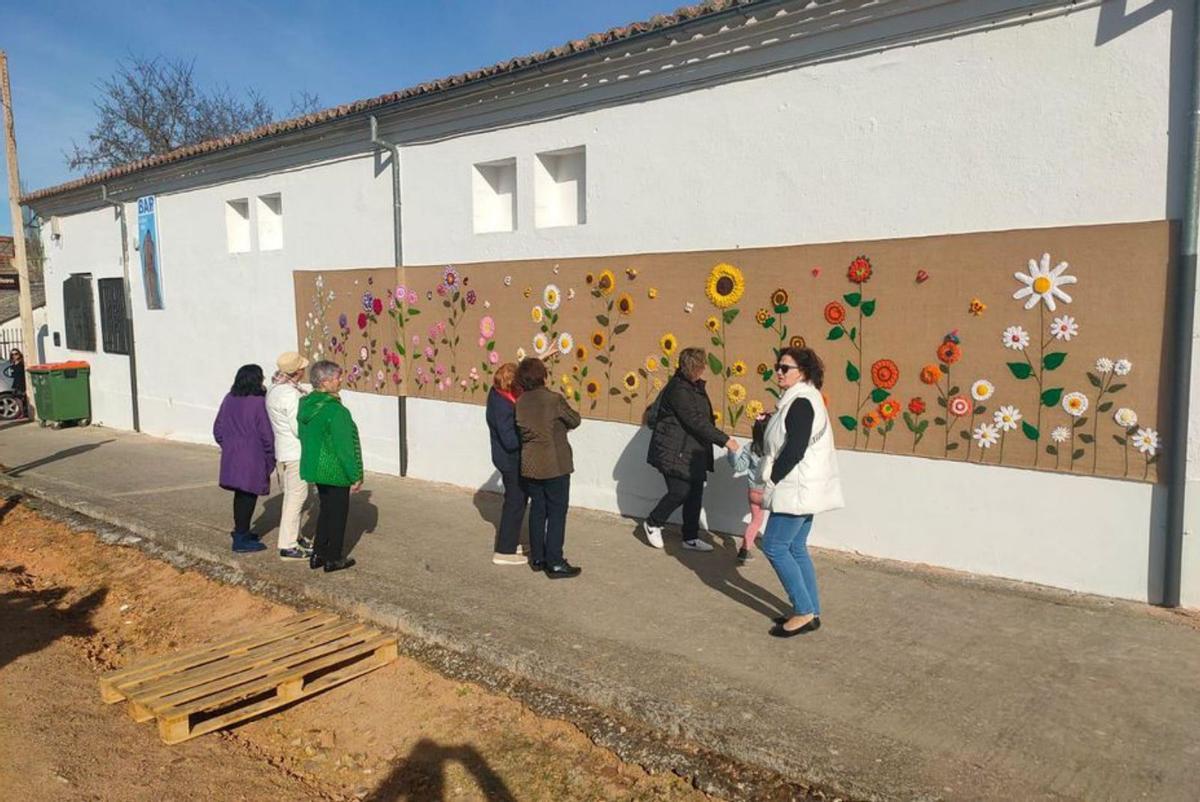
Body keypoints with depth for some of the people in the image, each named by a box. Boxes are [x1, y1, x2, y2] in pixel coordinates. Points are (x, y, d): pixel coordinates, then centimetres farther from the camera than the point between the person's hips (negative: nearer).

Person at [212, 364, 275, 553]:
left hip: (231, 457, 7)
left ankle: (240, 531, 32)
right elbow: (266, 434, -14)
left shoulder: (229, 400, 4)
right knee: (249, 495, 1)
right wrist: (270, 457, -1)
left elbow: (218, 429, 11)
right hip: (252, 458, -7)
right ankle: (241, 539, 6)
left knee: (240, 494, 19)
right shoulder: (258, 402, -16)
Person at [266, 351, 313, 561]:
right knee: (296, 497, -3)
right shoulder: (291, 395, -22)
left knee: (292, 496, 20)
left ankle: (294, 537, 32)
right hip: (296, 453, -10)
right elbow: (300, 429, -23)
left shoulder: (274, 389, 7)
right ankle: (288, 547, 2)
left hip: (281, 451, 10)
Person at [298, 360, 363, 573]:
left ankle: (318, 554, 28)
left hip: (314, 466, 8)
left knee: (326, 509, 22)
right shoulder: (335, 410, -24)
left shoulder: (306, 404, 2)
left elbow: (304, 436, 13)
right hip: (335, 471, -8)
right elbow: (344, 447, -21)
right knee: (338, 512, 7)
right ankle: (333, 559, 17)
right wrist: (356, 476, -12)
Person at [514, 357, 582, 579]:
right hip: (555, 465, -5)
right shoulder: (554, 399, -15)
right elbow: (574, 421, -2)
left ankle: (537, 558, 24)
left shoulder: (520, 403, -1)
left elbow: (521, 431, 6)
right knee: (557, 512, 3)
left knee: (537, 509, 16)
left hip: (529, 465, 5)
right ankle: (554, 563, 6)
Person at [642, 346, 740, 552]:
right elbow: (696, 421, -23)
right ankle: (652, 524, 15)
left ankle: (691, 538, 19)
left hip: (694, 452, 9)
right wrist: (724, 440, -22)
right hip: (674, 452, -9)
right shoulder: (678, 389, -18)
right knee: (680, 491, -9)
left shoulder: (697, 386, 11)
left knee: (695, 494, 8)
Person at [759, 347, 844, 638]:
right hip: (802, 488, 10)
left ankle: (804, 612, 0)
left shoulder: (801, 402, -16)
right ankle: (811, 612, 19)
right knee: (796, 549, 13)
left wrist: (769, 482, -14)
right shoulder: (799, 400, 15)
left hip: (798, 489, -10)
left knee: (774, 547, -7)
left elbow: (795, 450, -21)